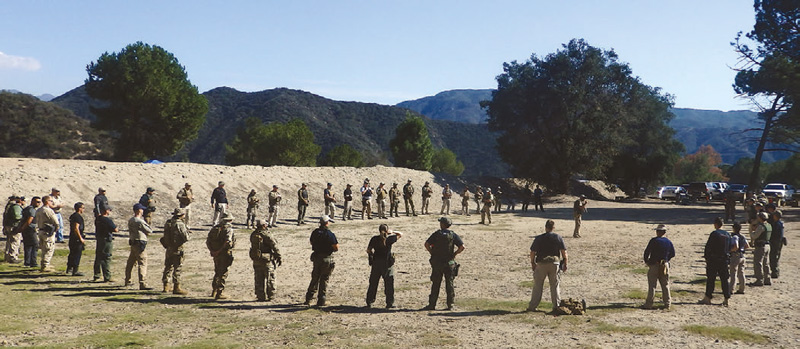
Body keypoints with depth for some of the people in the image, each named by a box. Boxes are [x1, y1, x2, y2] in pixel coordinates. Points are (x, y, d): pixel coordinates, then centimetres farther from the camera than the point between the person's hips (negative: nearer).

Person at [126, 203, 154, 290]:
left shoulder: (130, 220, 9)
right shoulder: (140, 222, -18)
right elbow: (150, 231, -12)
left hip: (133, 243, 9)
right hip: (140, 244, -9)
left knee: (130, 263, 21)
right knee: (142, 264, -9)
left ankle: (127, 281, 35)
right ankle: (143, 284, -12)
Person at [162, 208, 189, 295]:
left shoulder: (168, 222, 5)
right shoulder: (180, 224, -18)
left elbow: (166, 235, 14)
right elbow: (186, 237, -19)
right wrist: (187, 231, 4)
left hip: (168, 248, 7)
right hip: (177, 249, -7)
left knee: (168, 267, 17)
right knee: (177, 268, -2)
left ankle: (166, 286, 24)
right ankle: (176, 287, 0)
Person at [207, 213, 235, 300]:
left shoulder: (215, 228, 9)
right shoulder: (228, 229, -12)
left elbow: (207, 241, 6)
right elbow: (227, 242, -25)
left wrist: (212, 251, 5)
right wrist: (220, 250, -16)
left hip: (216, 254, 7)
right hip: (224, 254, -7)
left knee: (217, 273, 23)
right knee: (223, 274, 1)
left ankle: (214, 291, 33)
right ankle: (219, 293, 1)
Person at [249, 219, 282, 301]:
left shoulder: (253, 235, 2)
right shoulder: (266, 235, -16)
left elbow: (252, 247, 11)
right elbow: (275, 247, -15)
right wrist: (279, 257, -6)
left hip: (256, 261, 5)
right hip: (267, 261, -5)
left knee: (259, 279, 12)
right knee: (270, 279, 8)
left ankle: (260, 296, 16)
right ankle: (270, 295, 12)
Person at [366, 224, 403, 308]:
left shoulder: (374, 239, -1)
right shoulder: (389, 239, -9)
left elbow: (368, 250, 0)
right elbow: (400, 234, 3)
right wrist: (392, 232, 13)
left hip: (376, 263, 3)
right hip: (387, 264, -3)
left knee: (373, 283, 13)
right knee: (389, 284, 6)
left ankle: (369, 302, 17)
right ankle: (389, 303, 6)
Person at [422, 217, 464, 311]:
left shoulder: (437, 234, -1)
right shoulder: (453, 235, -2)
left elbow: (427, 244, -7)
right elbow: (462, 247, -11)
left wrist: (432, 253, 3)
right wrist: (454, 254, 1)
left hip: (437, 262, 0)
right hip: (449, 263, 0)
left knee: (435, 284, 7)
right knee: (449, 284, 7)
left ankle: (432, 304, 9)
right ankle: (450, 305, 6)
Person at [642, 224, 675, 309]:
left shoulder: (654, 241, -12)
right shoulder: (668, 242, 3)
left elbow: (647, 252, -11)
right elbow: (672, 254, 12)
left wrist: (646, 261, 5)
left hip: (654, 265, -4)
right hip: (665, 265, 4)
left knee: (652, 285, 0)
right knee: (665, 285, 12)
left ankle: (649, 304, 1)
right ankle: (667, 304, 14)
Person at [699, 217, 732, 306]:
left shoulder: (714, 234, -13)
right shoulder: (728, 235, 8)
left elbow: (708, 247, -13)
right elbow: (730, 247, 14)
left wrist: (706, 257, -4)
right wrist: (727, 256, 19)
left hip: (714, 260, -6)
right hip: (725, 260, 6)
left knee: (710, 279, 2)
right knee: (724, 279, 8)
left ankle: (708, 298, 7)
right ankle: (727, 299, 7)